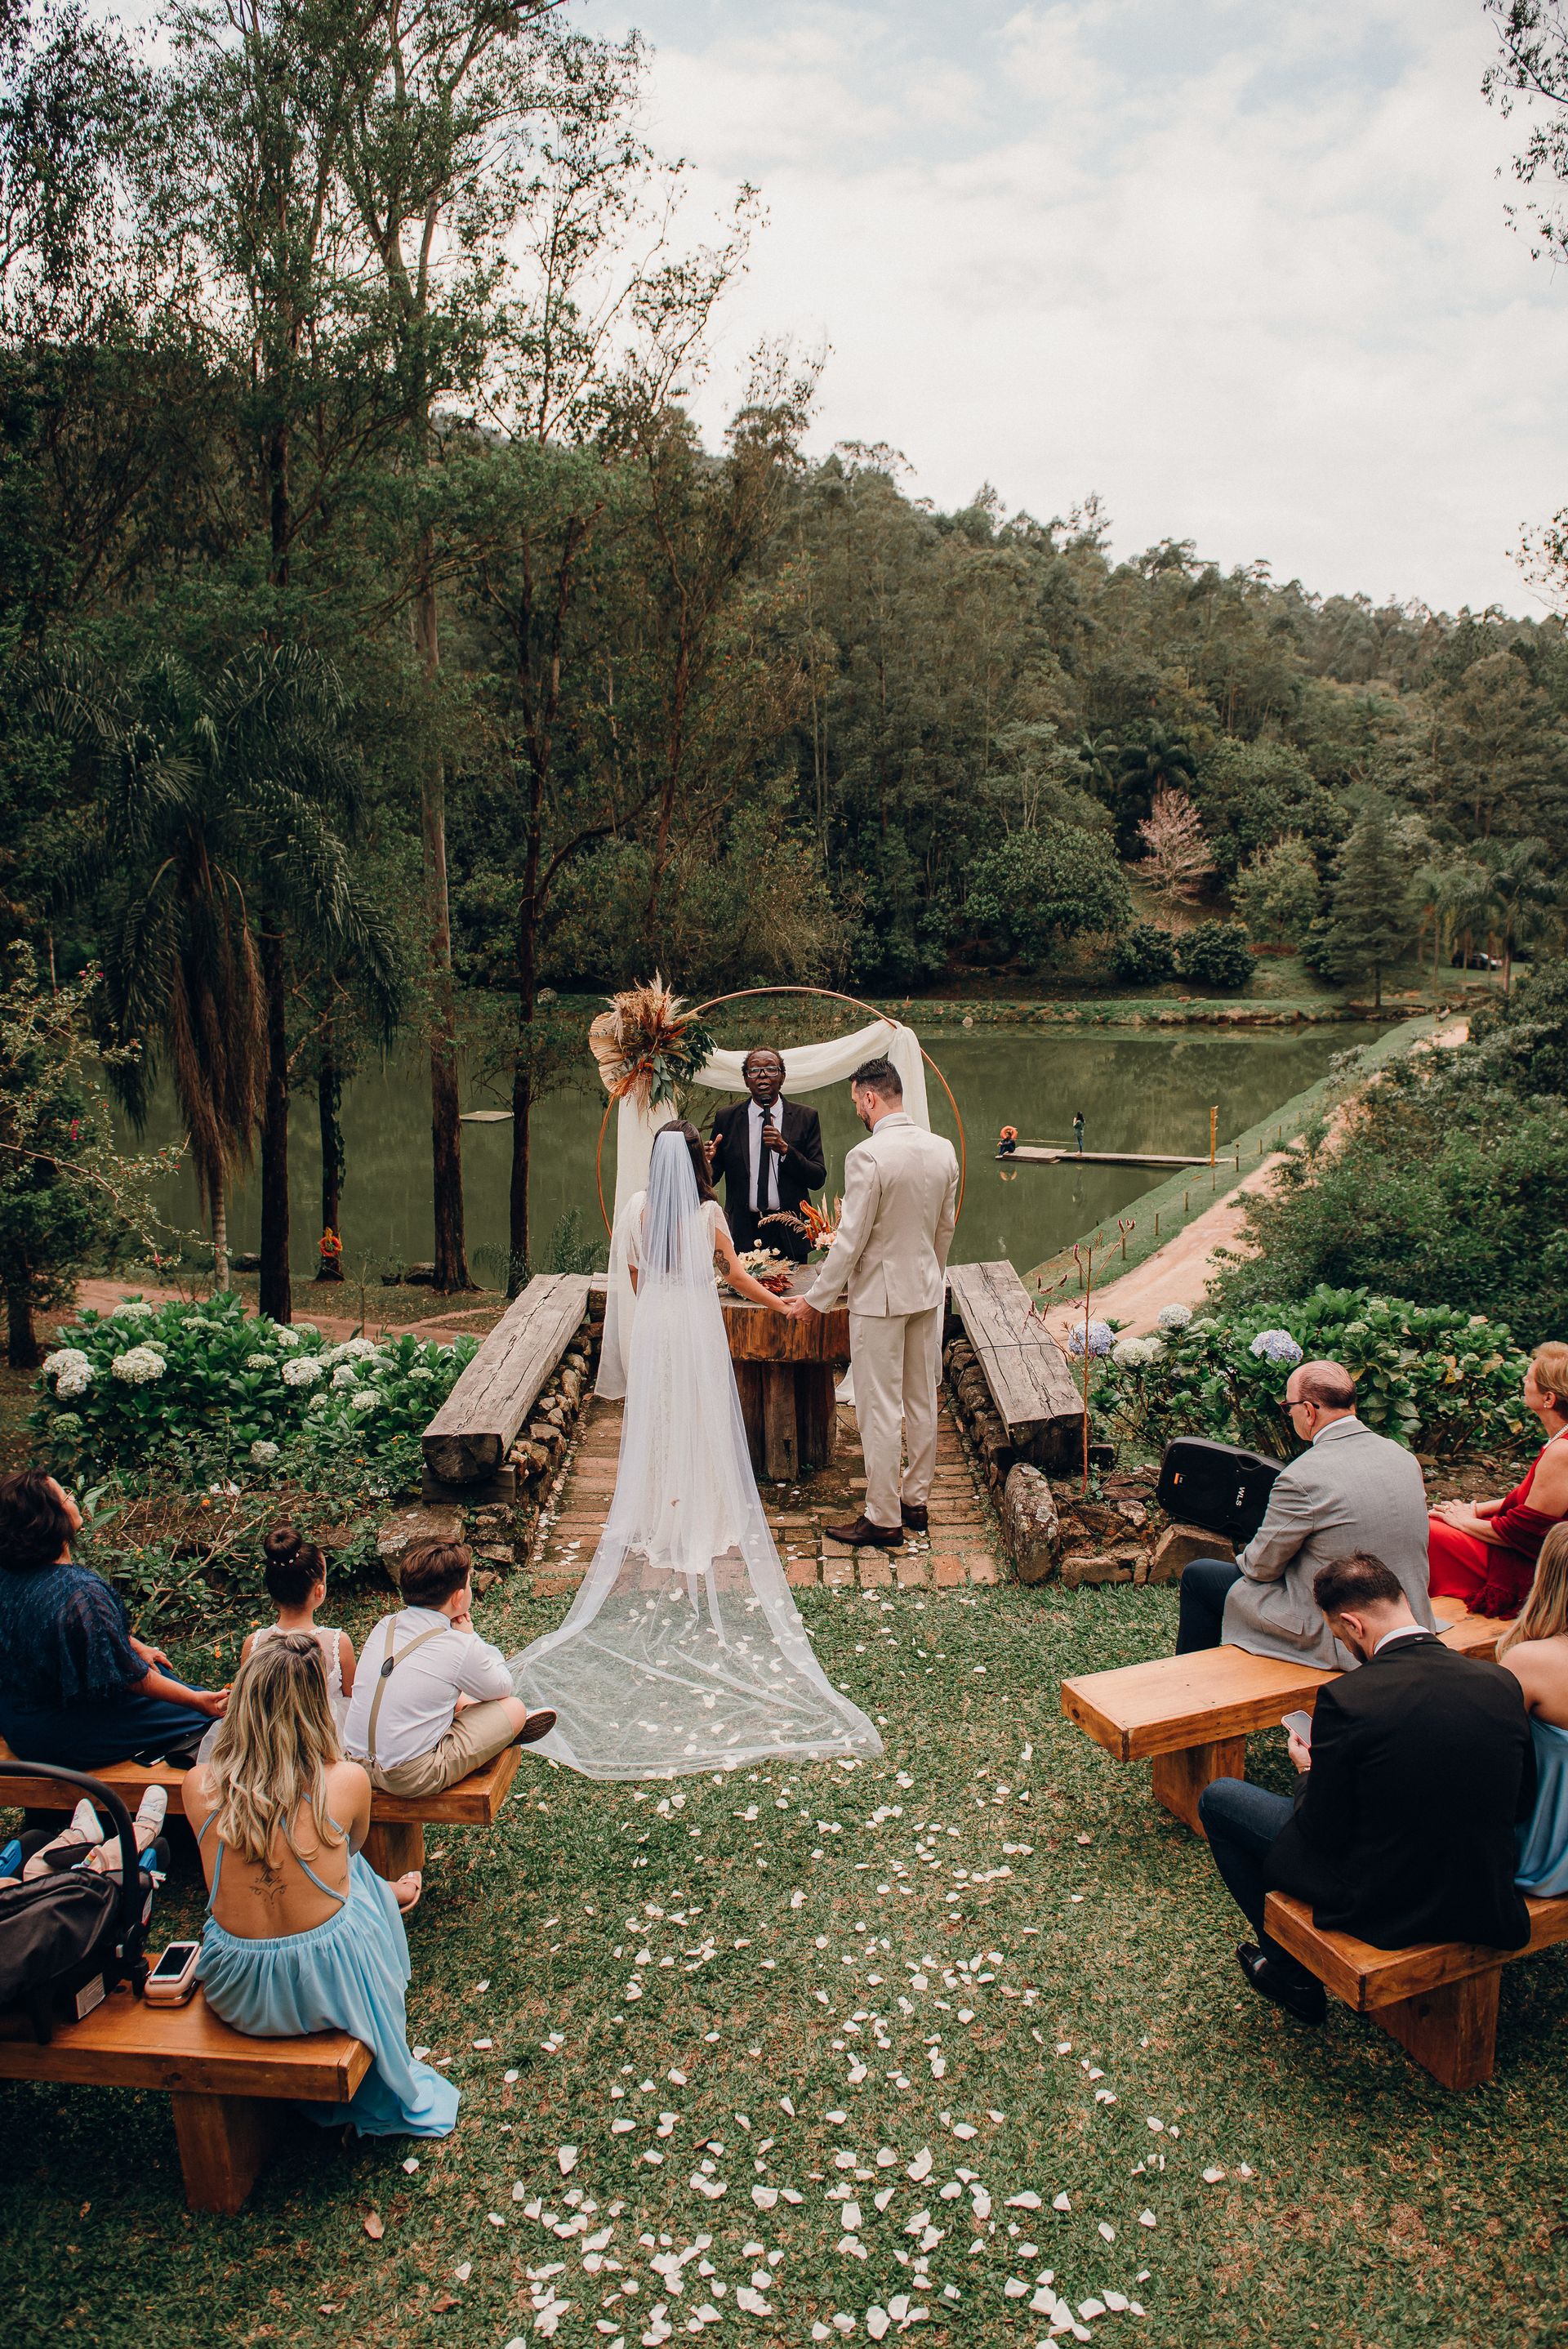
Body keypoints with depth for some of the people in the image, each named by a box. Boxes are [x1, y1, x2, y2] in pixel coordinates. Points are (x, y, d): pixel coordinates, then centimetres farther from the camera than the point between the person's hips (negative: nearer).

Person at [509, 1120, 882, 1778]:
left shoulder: (643, 1211, 0)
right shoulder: (708, 1212, -8)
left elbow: (640, 1277, 11)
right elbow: (736, 1274, 2)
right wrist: (779, 1303, 18)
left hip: (654, 1323, 3)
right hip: (698, 1322, -3)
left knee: (655, 1416, 11)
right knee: (701, 1417, 6)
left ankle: (656, 1511, 17)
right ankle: (703, 1514, 11)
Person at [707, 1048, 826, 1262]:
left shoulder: (806, 1118, 2)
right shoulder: (726, 1118, 4)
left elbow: (818, 1179, -3)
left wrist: (785, 1149, -17)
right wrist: (707, 1162, -15)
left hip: (789, 1235, 0)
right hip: (742, 1233, 0)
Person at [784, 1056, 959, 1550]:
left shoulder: (867, 1156, -21)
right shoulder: (942, 1149, 1)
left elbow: (851, 1238, -19)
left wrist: (817, 1298, -9)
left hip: (879, 1296, -7)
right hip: (926, 1291, 7)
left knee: (879, 1410, 2)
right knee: (921, 1402, 16)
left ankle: (883, 1519, 10)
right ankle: (916, 1500, 29)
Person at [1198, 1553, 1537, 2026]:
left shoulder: (1345, 1698, -24)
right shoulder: (1501, 1682, -8)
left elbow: (1321, 1831, -14)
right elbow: (1521, 1805, 6)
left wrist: (1308, 1767, 7)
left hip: (1383, 1906, -6)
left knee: (1218, 1798, 13)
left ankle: (1293, 1974, 24)